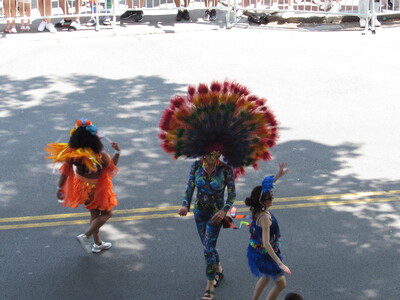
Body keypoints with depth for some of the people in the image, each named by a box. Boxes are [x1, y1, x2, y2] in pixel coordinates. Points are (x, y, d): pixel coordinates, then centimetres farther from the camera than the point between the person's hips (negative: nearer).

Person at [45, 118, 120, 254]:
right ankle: (85, 236, 6)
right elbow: (112, 167, -12)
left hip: (82, 187, 6)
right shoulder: (100, 155, -31)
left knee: (94, 214, 25)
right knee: (106, 213, 18)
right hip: (97, 188, -5)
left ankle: (97, 244, 38)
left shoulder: (71, 153, -21)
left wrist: (59, 188, -1)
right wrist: (117, 153, -3)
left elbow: (65, 172, -13)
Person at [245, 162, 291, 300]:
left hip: (255, 251, 9)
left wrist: (279, 175, 9)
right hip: (264, 256, -9)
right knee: (281, 283, 8)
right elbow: (266, 243, -36)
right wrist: (280, 264, -36)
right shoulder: (265, 217, -32)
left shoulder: (258, 210, -7)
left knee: (265, 277, 32)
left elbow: (267, 185, 10)